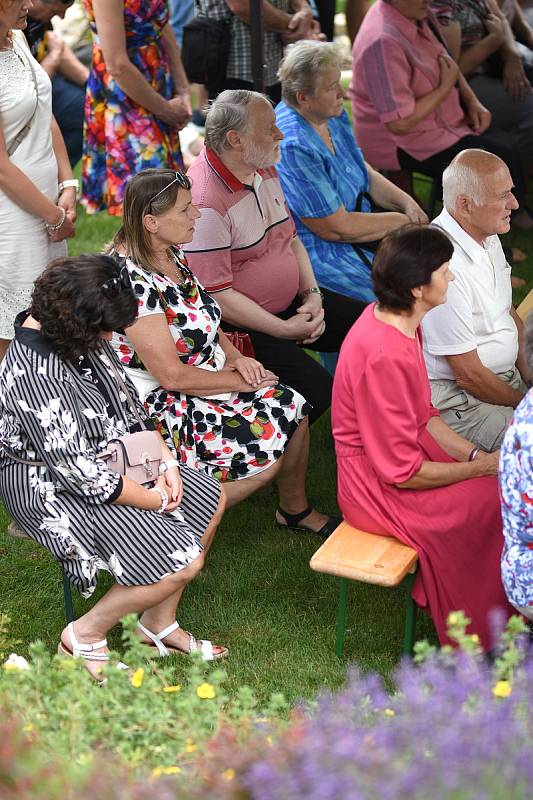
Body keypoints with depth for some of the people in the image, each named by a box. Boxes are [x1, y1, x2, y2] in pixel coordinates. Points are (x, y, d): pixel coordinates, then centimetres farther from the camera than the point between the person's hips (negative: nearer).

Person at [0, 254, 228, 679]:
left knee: (210, 498, 11)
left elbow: (126, 401, 9)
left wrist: (165, 461, -2)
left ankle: (159, 623, 20)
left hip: (108, 456, 10)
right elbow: (79, 473, -29)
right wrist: (154, 500, -17)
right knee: (183, 560, -17)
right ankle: (85, 636, 4)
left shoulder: (83, 333, -4)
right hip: (53, 489, -10)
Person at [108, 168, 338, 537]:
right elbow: (172, 375, -24)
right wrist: (240, 381, -14)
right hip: (161, 405, -9)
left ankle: (296, 509, 19)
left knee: (292, 409, -2)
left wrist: (235, 357, -1)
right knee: (264, 456, -18)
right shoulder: (131, 281, -26)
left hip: (207, 375, 9)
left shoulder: (171, 253, 2)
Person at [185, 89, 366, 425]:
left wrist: (312, 295, 0)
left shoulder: (265, 170, 7)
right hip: (241, 326, -10)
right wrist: (286, 330, -18)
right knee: (317, 391, -25)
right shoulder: (206, 202, -24)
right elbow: (217, 296, -23)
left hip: (291, 303, 10)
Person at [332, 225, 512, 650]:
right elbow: (403, 471, -24)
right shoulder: (385, 356, -30)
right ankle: (481, 636, 6)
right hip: (381, 492, -9)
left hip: (400, 456, 9)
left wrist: (475, 454, -2)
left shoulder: (397, 321, 0)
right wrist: (483, 466, -13)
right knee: (499, 501, -13)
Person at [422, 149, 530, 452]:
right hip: (458, 401, -9)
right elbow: (468, 375, -21)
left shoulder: (488, 237, 6)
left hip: (508, 376, 9)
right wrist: (524, 403, -9)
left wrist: (526, 370, 5)